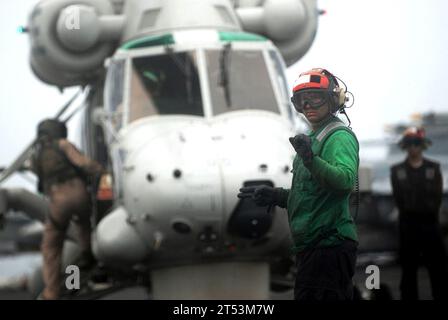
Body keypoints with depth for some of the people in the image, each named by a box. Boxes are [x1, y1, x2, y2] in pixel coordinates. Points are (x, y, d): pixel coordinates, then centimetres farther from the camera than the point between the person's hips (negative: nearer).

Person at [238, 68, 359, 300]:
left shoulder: (339, 136, -10)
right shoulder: (314, 138, 22)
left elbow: (345, 179, -29)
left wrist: (311, 160, -41)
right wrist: (274, 196, 20)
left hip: (328, 244, -11)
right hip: (312, 246, 11)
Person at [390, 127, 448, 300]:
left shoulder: (433, 168, 8)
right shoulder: (397, 170, 7)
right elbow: (399, 199, 3)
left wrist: (430, 211, -2)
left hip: (430, 222, 0)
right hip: (408, 222, 0)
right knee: (409, 268, 2)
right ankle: (409, 297, 5)